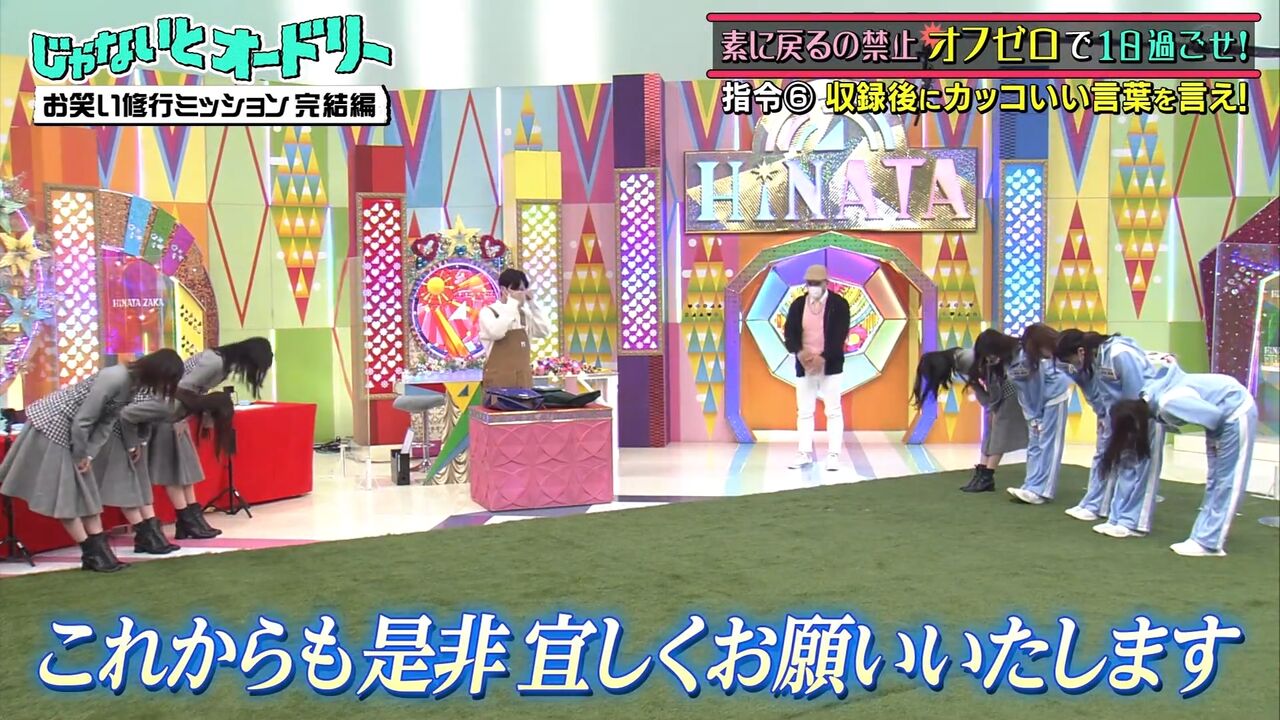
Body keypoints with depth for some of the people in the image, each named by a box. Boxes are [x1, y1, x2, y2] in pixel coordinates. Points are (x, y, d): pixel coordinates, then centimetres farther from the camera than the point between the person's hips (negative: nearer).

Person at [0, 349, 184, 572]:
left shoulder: (134, 383, -2)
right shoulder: (116, 378, -30)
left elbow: (106, 422, 3)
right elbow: (82, 420, -26)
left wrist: (89, 455, -6)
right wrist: (80, 455, -13)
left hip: (71, 431, 9)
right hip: (51, 424, -9)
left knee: (85, 491, 8)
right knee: (62, 494, -1)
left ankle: (99, 550, 10)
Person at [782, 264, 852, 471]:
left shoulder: (839, 304, -6)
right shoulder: (797, 304, 4)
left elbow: (840, 335, -13)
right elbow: (789, 332, -3)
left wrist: (823, 357, -25)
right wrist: (799, 352, -23)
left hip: (830, 365, -3)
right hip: (804, 365, 3)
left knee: (833, 410, 0)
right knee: (804, 411, 7)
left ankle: (834, 454, 5)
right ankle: (805, 453, 15)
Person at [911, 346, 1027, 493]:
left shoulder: (966, 360, -28)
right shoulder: (956, 363, -1)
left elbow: (992, 382, -23)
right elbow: (976, 384, 6)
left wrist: (994, 409, -13)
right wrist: (990, 408, 1)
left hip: (1006, 388, -9)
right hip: (997, 390, 9)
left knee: (999, 431, -7)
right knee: (990, 430, 5)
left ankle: (987, 477, -7)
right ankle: (981, 474, 4)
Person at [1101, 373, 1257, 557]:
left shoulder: (1169, 404, -30)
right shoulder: (1149, 396, -4)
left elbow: (1214, 416, -25)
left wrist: (1213, 438, -6)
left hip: (1237, 411, -9)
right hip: (1225, 411, 9)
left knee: (1226, 480, -5)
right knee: (1215, 480, 11)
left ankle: (1209, 543, -2)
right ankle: (1203, 537, 15)